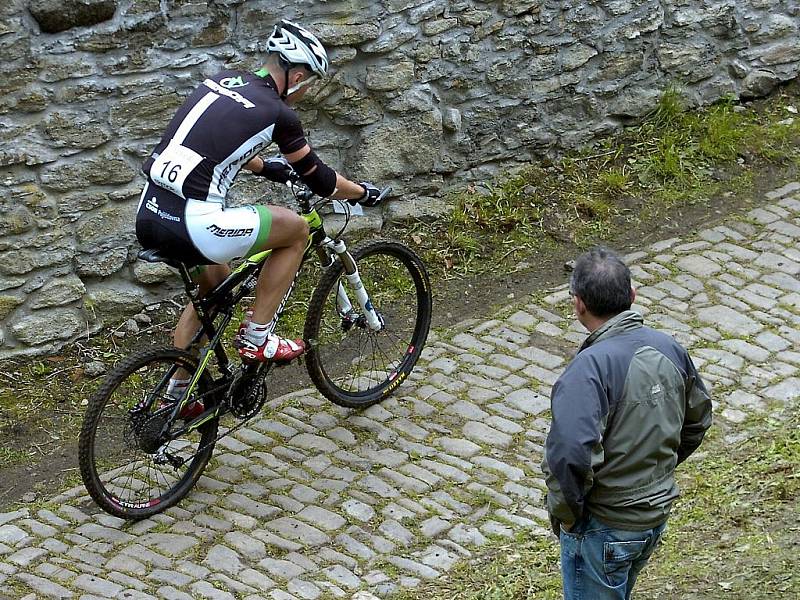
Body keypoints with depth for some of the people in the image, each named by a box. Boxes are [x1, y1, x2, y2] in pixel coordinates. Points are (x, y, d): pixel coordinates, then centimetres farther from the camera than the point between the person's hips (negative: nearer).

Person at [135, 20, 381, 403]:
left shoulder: (223, 81, 17)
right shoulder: (277, 113, -3)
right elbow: (319, 180, 10)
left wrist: (265, 168, 53)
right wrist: (363, 192, 29)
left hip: (148, 217, 8)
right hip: (192, 225, -8)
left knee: (216, 283, 33)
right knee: (296, 229, 12)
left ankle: (176, 391, 36)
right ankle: (256, 338, 14)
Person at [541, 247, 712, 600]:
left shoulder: (590, 367, -28)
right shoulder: (669, 349, -4)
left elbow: (570, 455, -35)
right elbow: (698, 417, 11)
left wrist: (564, 514, -18)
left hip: (604, 528, -7)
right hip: (657, 514, 7)